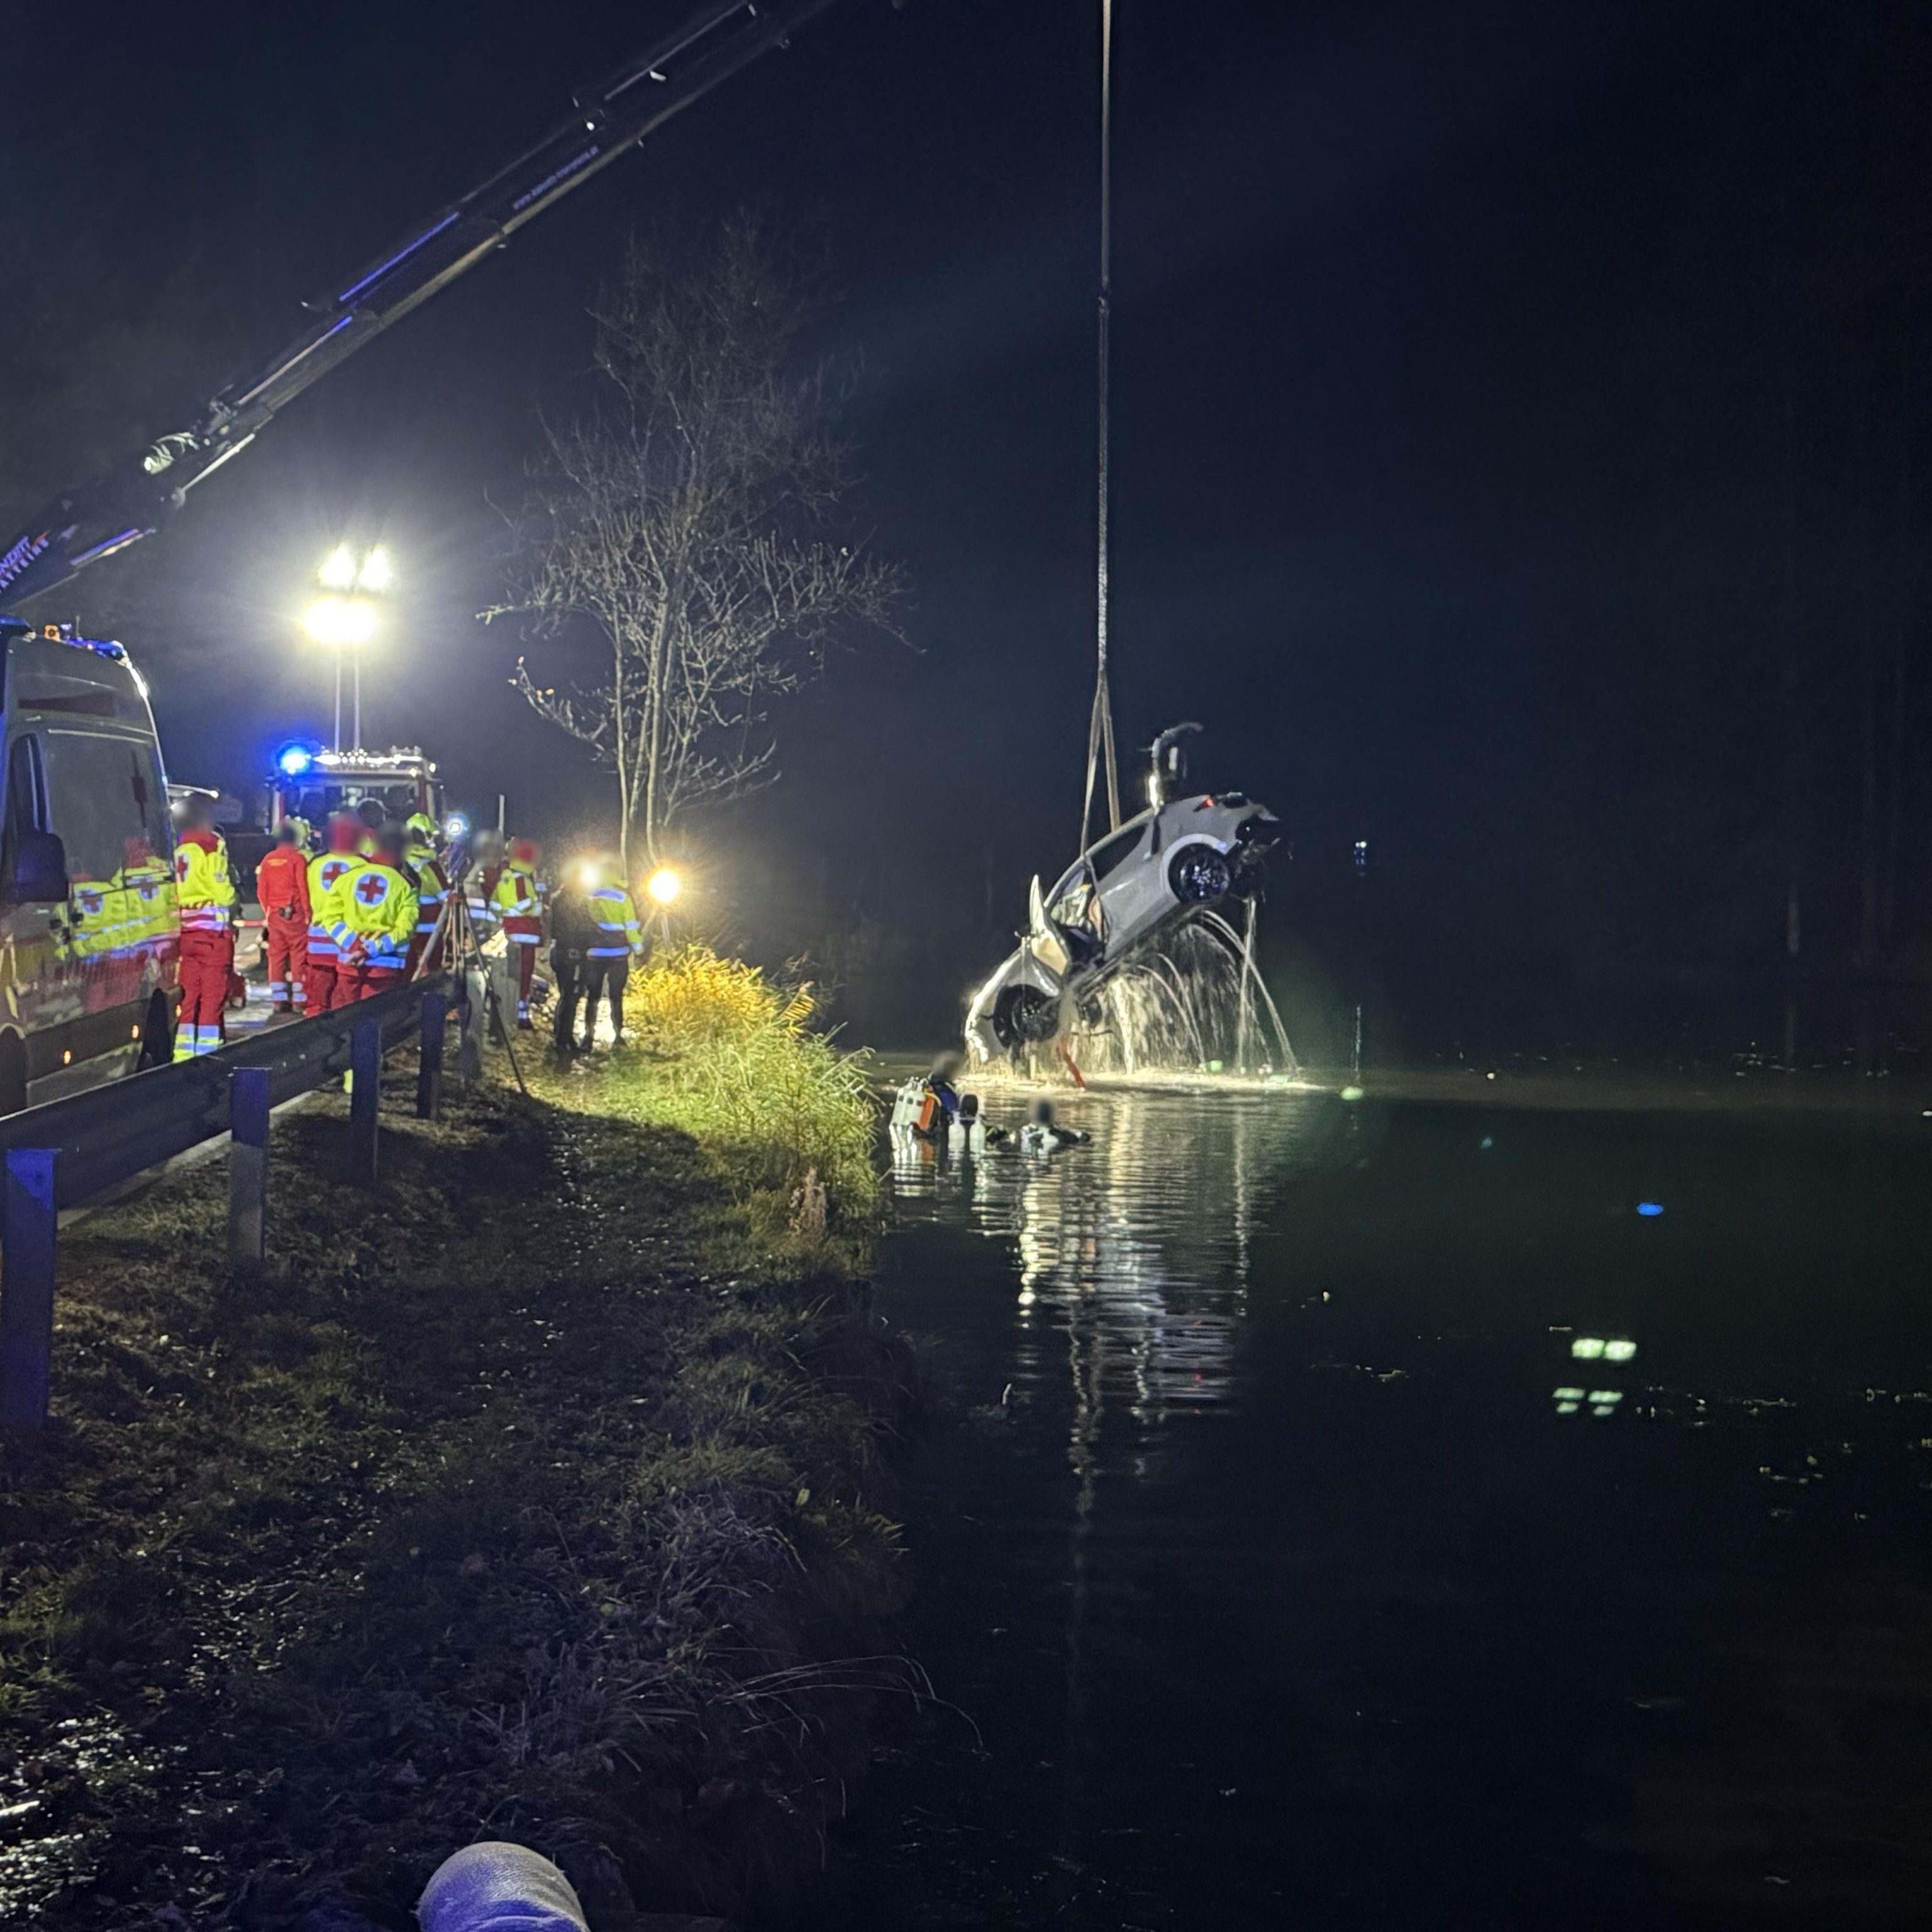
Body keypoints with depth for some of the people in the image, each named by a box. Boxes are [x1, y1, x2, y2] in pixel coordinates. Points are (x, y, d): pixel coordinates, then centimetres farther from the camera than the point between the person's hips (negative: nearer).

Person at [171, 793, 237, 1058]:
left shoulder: (180, 847, 10)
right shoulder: (212, 845, -9)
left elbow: (176, 891, 11)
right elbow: (222, 889, -11)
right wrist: (231, 898, 8)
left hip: (187, 929, 6)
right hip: (214, 927, -6)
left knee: (190, 992, 11)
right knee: (213, 994, -2)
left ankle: (184, 1051, 11)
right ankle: (207, 1048, -5)